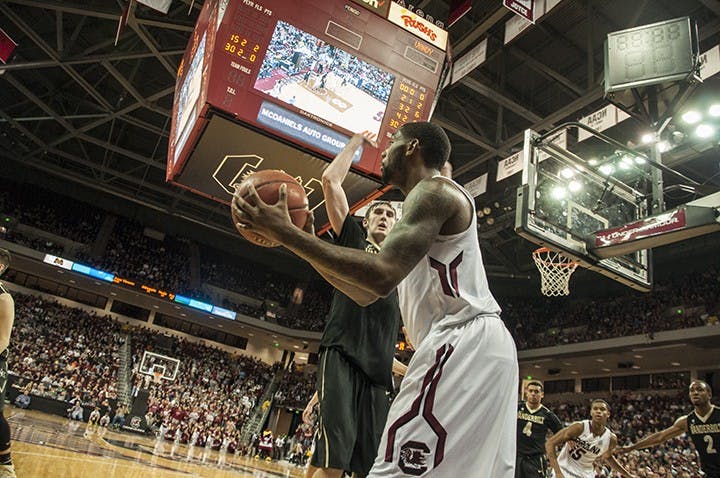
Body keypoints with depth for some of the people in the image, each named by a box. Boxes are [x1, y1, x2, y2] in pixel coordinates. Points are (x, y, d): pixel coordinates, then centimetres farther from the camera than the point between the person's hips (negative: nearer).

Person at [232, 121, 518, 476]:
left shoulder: (434, 190, -5)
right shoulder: (424, 207, 27)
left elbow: (381, 277, -23)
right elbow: (365, 294, 24)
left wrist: (285, 232, -17)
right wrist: (298, 242, 19)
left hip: (464, 339, -11)